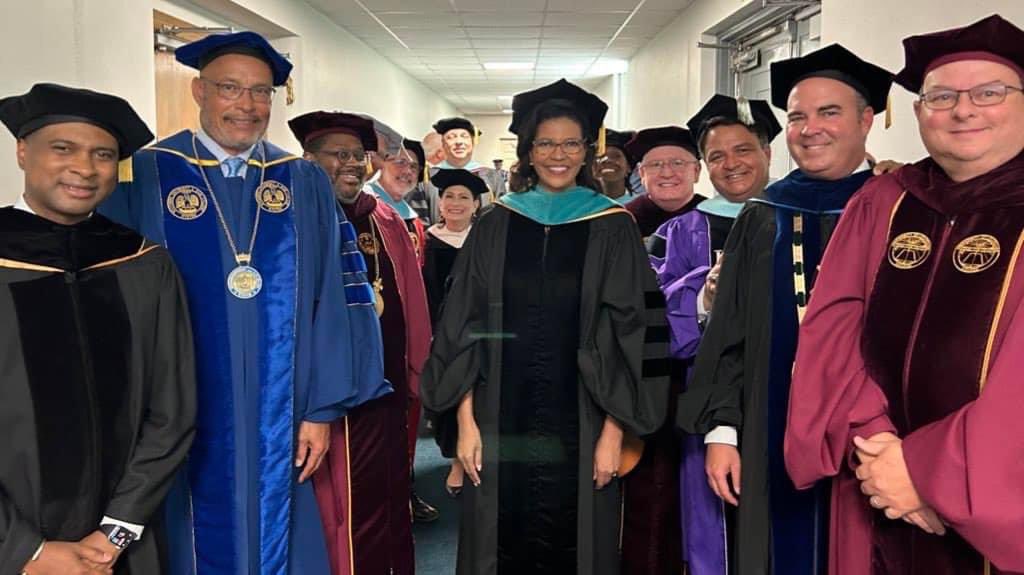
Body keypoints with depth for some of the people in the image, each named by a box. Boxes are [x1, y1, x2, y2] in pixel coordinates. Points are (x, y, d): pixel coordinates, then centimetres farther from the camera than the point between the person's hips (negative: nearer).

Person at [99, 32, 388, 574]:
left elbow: (328, 303, 2)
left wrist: (321, 408, -2)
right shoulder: (141, 176, -3)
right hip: (179, 421, -2)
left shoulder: (305, 183, 3)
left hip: (282, 422, 2)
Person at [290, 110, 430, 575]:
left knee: (390, 498, 18)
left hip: (388, 388, 5)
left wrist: (417, 371, 9)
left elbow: (411, 303, 11)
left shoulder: (386, 221, 8)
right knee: (344, 510, 5)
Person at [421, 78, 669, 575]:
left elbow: (629, 335, -3)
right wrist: (466, 422, -4)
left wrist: (613, 432, -10)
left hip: (580, 426, -1)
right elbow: (463, 330, 3)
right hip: (502, 423, 1)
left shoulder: (612, 229, 0)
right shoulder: (495, 226, 5)